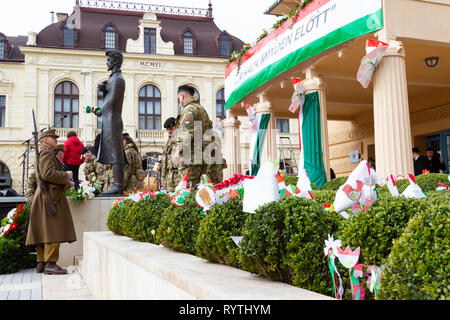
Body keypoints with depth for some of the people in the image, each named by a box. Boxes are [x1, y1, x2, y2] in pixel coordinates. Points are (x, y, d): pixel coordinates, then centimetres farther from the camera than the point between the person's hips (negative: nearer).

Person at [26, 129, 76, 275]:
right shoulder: (46, 153, -8)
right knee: (53, 230, -12)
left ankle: (41, 263, 12)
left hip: (44, 196, 11)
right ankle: (50, 264, -14)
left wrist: (67, 183, 23)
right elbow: (48, 174, -21)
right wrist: (66, 175, -9)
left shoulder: (41, 155, 26)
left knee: (43, 231, 9)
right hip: (50, 196, -11)